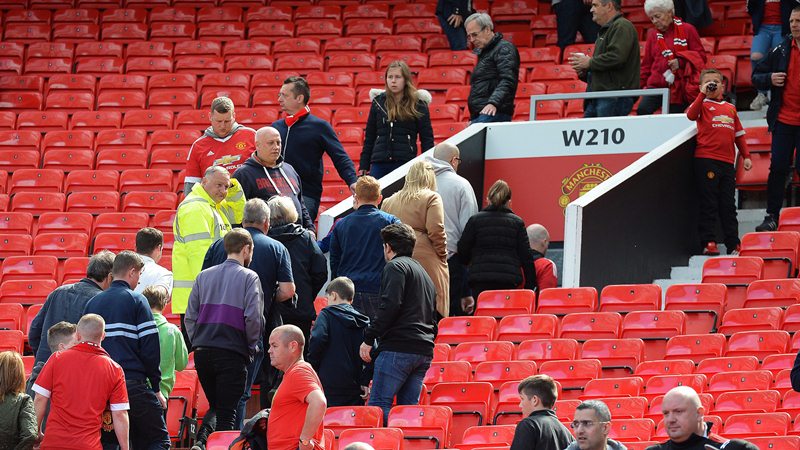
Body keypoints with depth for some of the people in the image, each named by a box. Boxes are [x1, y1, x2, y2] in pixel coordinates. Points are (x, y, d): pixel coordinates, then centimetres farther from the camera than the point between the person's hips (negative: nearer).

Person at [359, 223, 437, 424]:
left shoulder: (395, 267, -1)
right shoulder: (424, 273, 27)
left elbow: (390, 306, -15)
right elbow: (433, 318, 27)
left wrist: (369, 338, -13)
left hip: (398, 347, -9)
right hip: (425, 351, 9)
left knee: (379, 404, -10)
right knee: (409, 406, 7)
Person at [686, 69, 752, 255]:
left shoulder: (730, 108, 19)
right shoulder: (703, 104, 5)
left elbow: (739, 133, 22)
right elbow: (691, 115, -17)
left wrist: (746, 156, 15)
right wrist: (703, 94, -18)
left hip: (727, 162, 4)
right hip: (706, 160, -4)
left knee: (728, 205, 7)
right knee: (709, 204, -3)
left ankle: (733, 245, 9)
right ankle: (708, 243, -1)